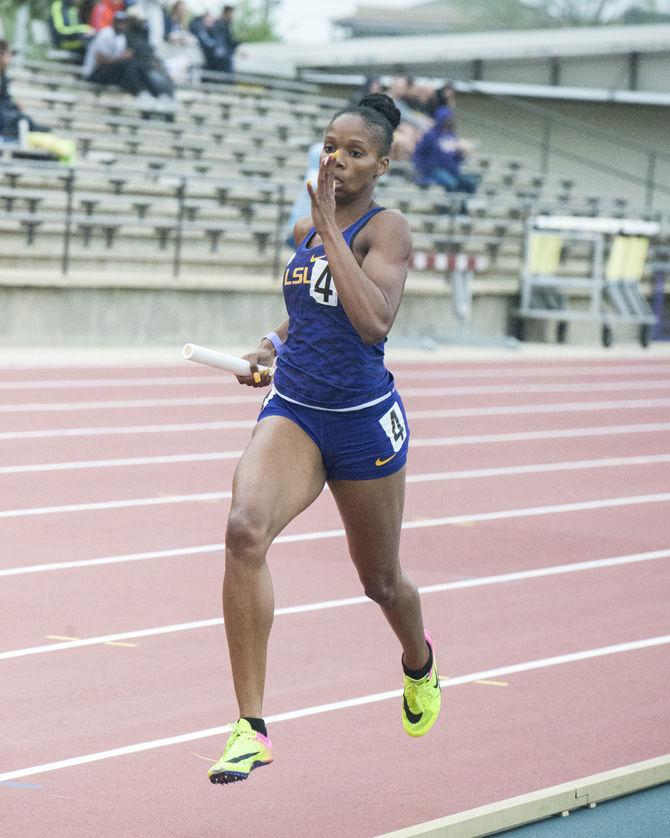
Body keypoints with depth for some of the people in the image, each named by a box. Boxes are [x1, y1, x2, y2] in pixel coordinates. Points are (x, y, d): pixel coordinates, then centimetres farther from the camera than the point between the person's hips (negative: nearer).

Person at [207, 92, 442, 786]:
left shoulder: (387, 229, -11)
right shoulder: (306, 229, 8)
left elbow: (374, 321, -28)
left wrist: (329, 228, -25)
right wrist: (273, 346, 8)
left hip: (363, 422, -4)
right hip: (292, 413, 4)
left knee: (381, 582, 15)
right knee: (245, 529, -27)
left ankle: (419, 662, 55)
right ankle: (251, 727, -26)